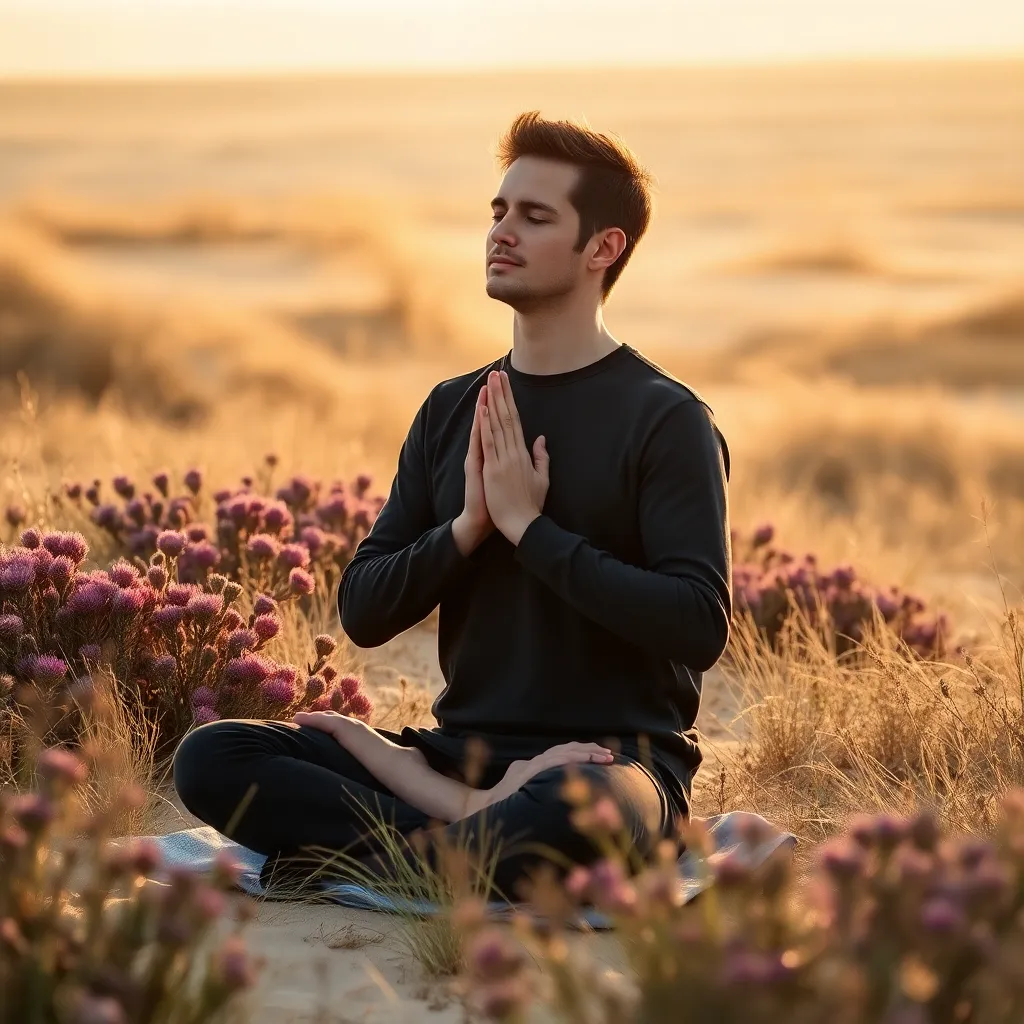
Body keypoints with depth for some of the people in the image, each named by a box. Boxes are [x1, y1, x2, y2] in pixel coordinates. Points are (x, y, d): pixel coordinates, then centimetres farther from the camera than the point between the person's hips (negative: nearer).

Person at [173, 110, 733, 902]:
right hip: (468, 746, 6)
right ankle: (478, 818, -21)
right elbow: (364, 612, 9)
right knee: (210, 758, -15)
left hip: (618, 756, -6)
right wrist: (466, 527, -9)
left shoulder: (666, 419, -4)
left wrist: (530, 527, -14)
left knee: (573, 807, -44)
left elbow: (700, 626, -15)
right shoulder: (451, 411, 13)